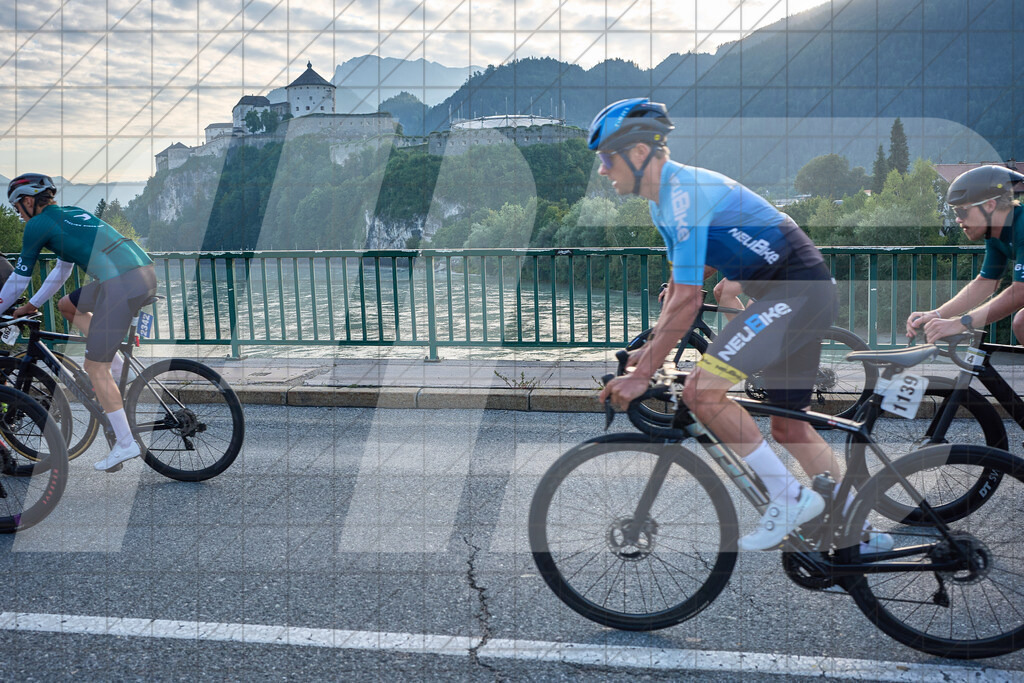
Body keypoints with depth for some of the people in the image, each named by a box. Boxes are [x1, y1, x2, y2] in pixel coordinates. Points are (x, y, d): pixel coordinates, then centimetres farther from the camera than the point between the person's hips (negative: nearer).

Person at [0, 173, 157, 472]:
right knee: (68, 306, 28)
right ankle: (115, 360, 18)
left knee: (95, 367, 0)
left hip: (121, 284, -9)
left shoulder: (38, 224, 5)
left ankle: (125, 444, 0)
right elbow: (62, 269, 39)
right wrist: (33, 304, 47)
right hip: (147, 273, 9)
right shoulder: (72, 213, 29)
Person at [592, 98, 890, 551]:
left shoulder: (686, 191, -20)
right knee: (789, 426, 16)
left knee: (702, 390, -20)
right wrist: (647, 350, 16)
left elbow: (687, 300, -24)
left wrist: (641, 375, -20)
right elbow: (676, 291, 20)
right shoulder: (663, 203, 12)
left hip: (799, 290, -10)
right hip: (796, 295, 10)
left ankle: (789, 497, -7)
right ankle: (861, 530, 29)